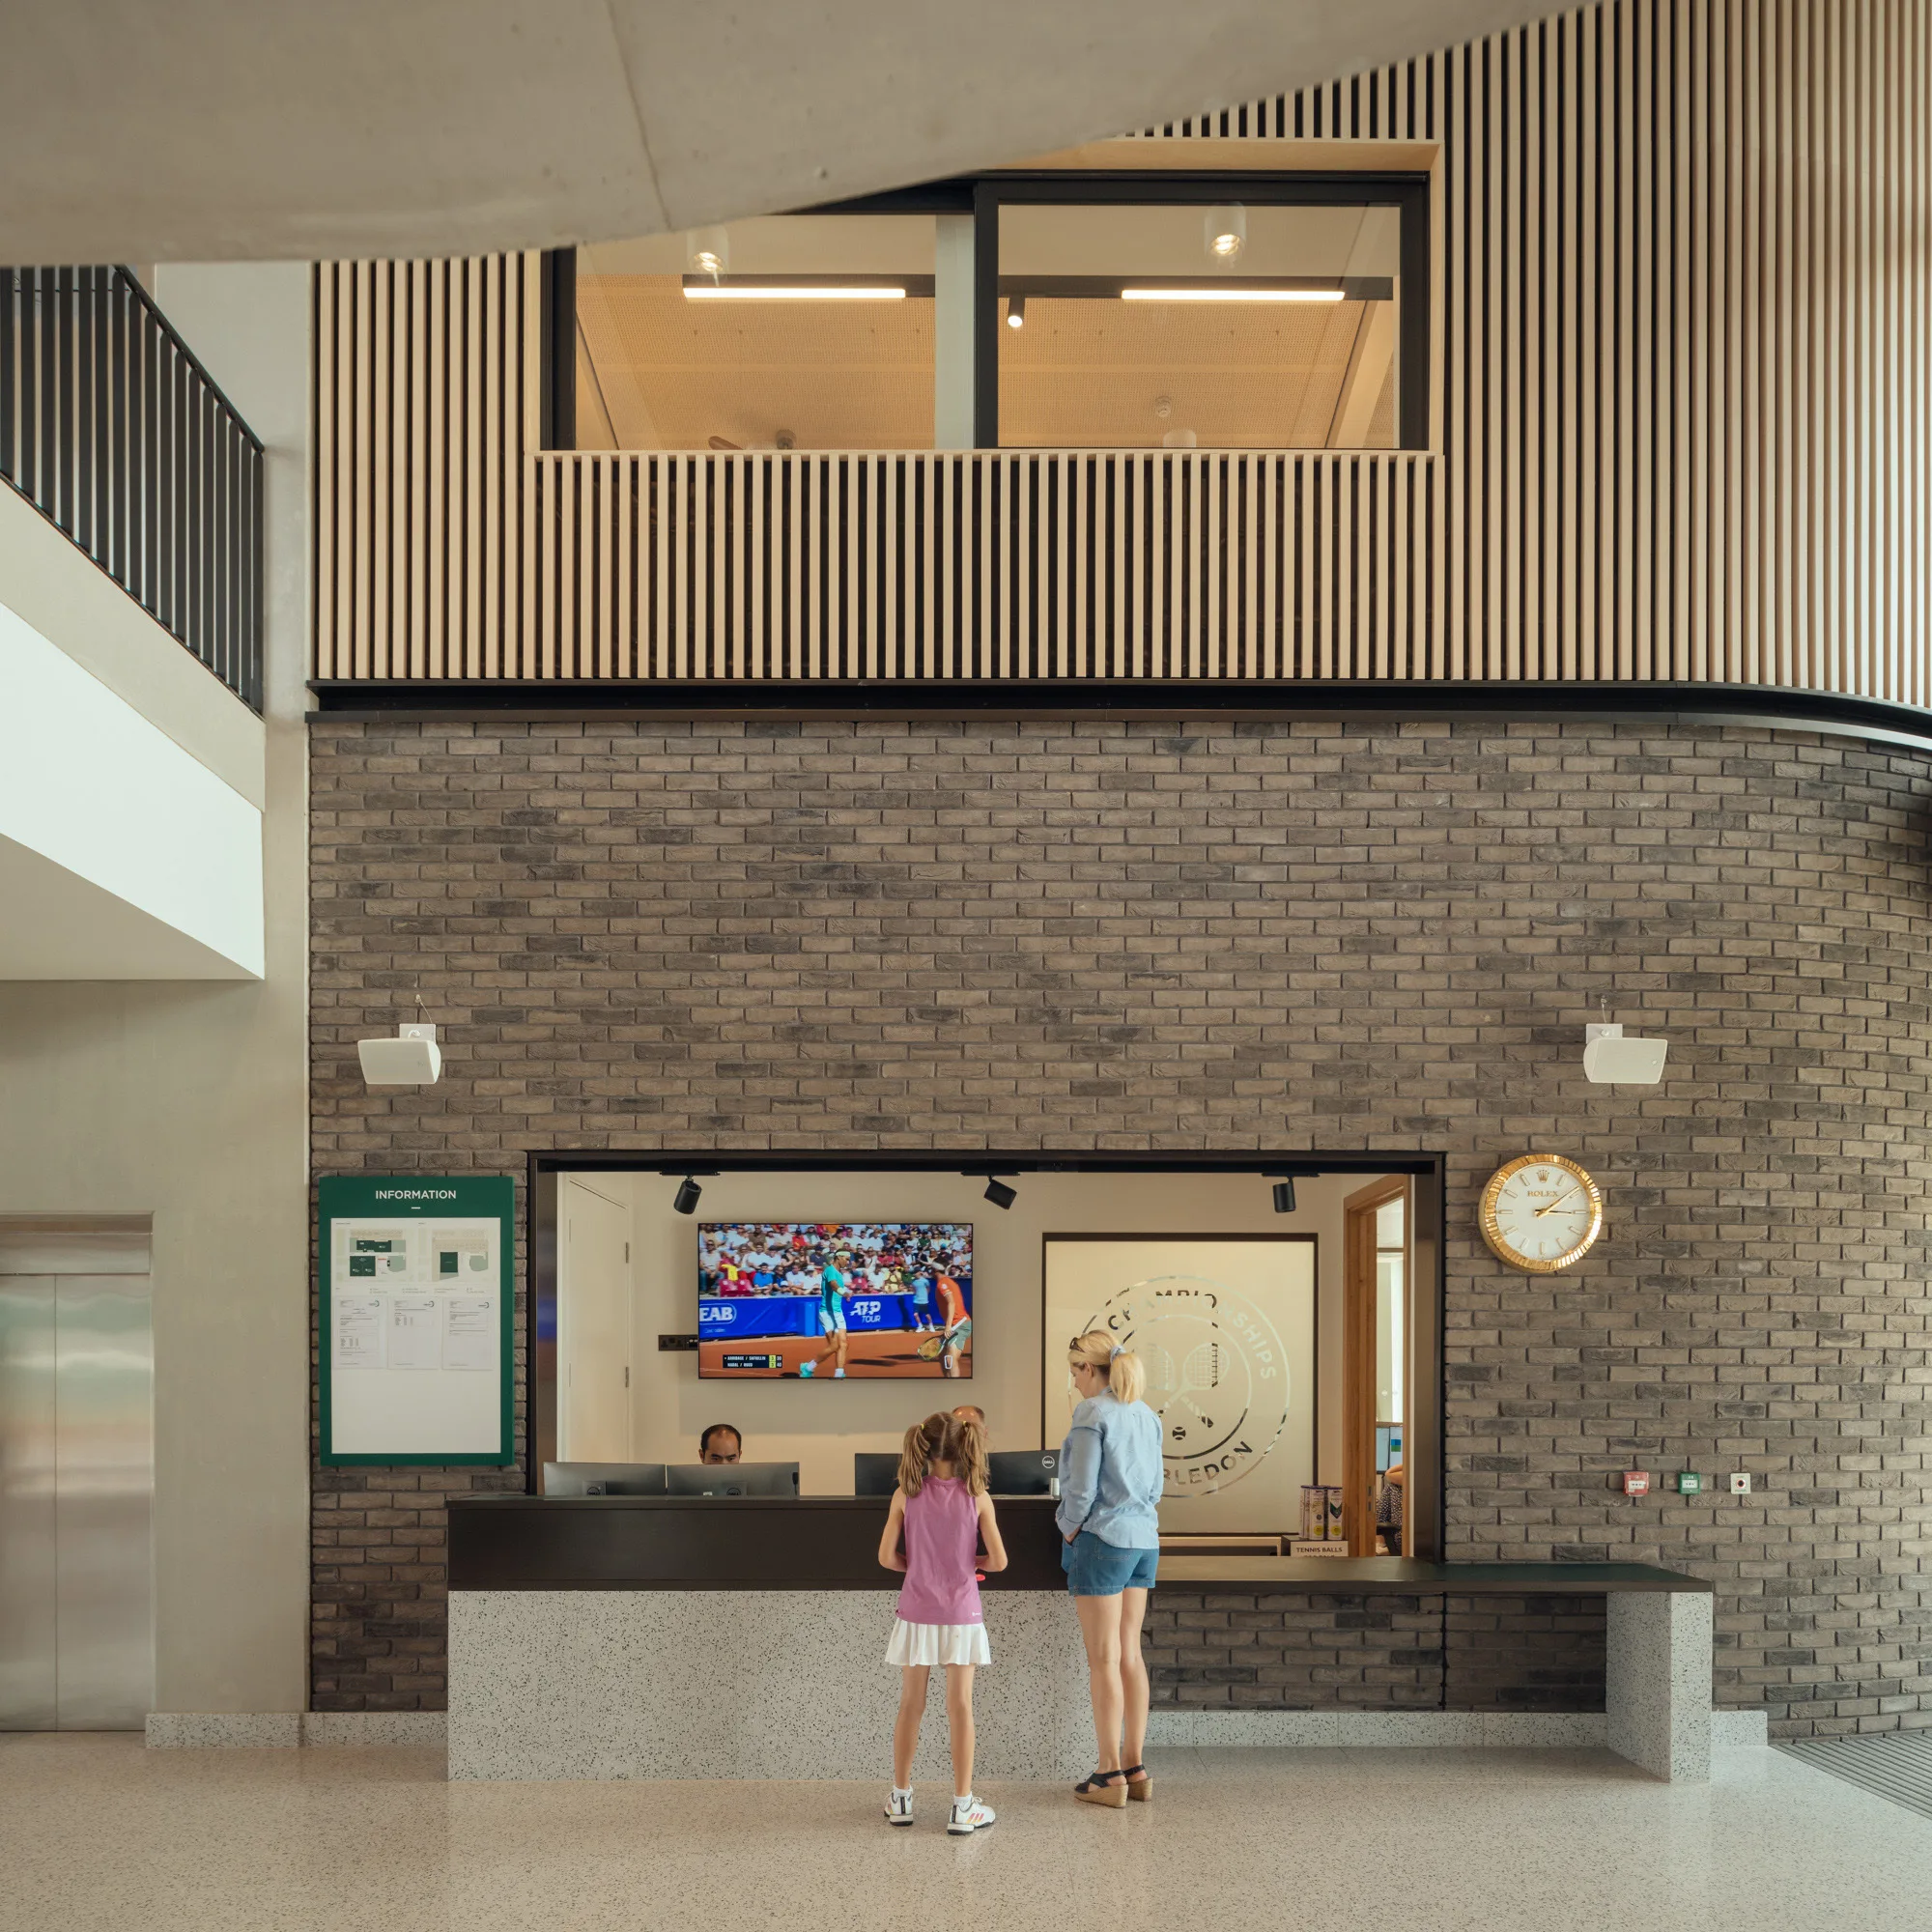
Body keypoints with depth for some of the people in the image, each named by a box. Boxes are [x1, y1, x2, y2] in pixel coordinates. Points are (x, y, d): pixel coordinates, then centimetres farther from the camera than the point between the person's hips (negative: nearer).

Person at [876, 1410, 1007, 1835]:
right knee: (960, 1707, 3)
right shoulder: (977, 1498, -7)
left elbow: (887, 1556, -4)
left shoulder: (906, 1495, -5)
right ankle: (962, 1806, 4)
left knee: (910, 1705, 12)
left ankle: (901, 1798, 20)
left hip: (917, 1614, 1)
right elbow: (999, 1561, -7)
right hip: (960, 1614, -1)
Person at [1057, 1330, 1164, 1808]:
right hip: (1144, 1540, 7)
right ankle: (1136, 1769, 14)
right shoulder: (1145, 1415, 9)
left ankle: (1111, 1774, 2)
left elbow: (1082, 1488, -15)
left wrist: (1069, 1534, -2)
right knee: (1130, 1654, 11)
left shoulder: (1093, 1413, -14)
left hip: (1102, 1538, -7)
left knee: (1103, 1659, -1)